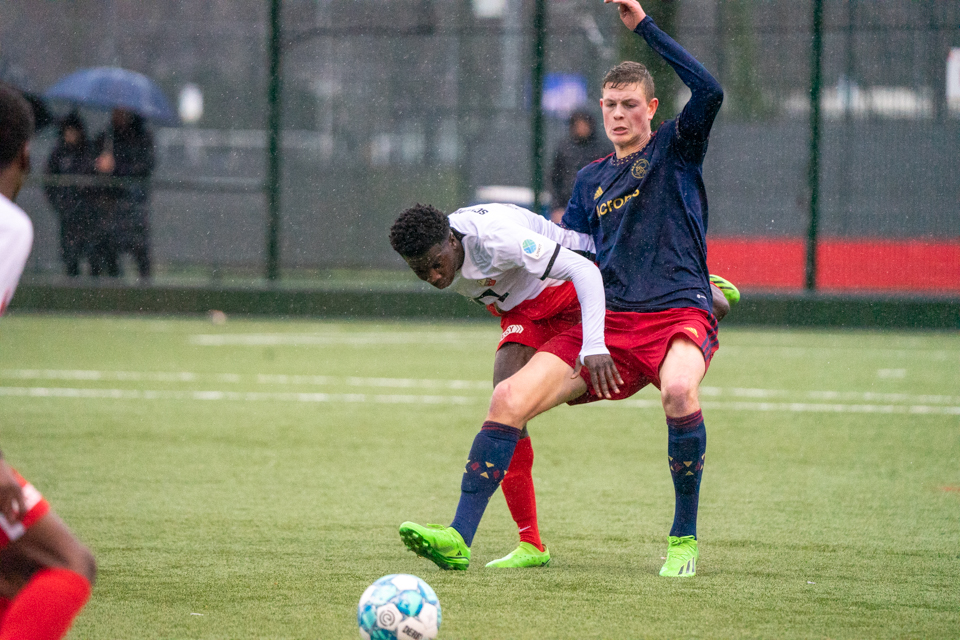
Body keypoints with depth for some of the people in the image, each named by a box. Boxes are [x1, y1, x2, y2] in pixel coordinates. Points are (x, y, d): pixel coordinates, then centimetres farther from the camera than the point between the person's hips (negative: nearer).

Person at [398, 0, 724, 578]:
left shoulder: (676, 150, 6)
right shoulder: (592, 180, 20)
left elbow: (710, 92, -13)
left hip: (680, 315, -5)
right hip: (608, 323, 5)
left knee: (679, 389, -39)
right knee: (509, 399, -14)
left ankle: (685, 539, -20)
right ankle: (459, 538, -14)